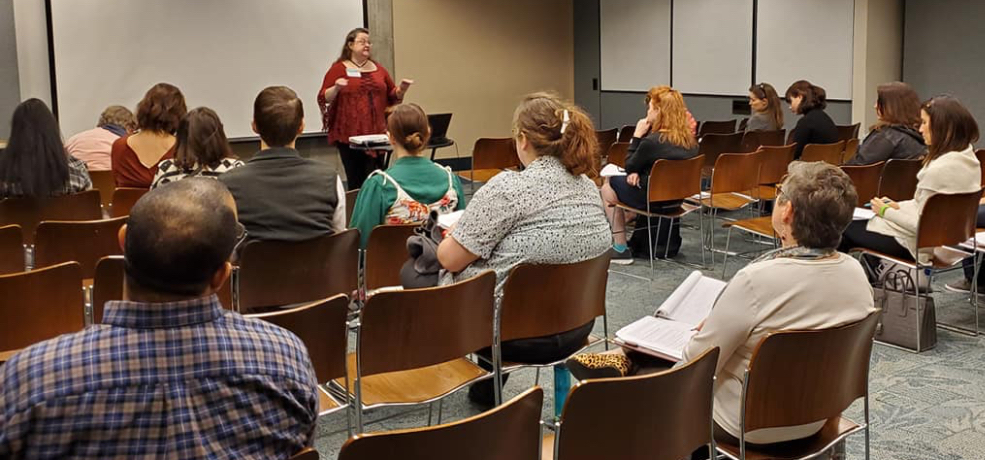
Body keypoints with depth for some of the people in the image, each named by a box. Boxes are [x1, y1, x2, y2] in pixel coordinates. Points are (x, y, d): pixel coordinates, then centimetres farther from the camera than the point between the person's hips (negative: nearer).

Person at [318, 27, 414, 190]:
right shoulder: (338, 69, 3)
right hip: (349, 134, -3)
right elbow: (324, 98, -2)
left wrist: (402, 89, 1)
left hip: (376, 133, 3)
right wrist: (336, 88, -21)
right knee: (355, 180, -4)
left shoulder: (378, 69, 15)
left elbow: (392, 97, 21)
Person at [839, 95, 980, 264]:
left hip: (921, 243, -10)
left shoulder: (939, 170, -29)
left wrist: (886, 211, -10)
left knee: (846, 230, 6)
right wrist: (900, 206, 8)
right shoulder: (970, 159, 1)